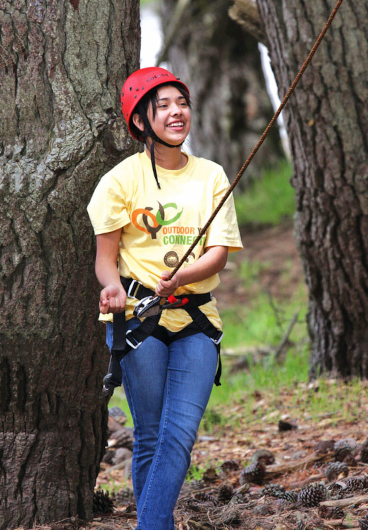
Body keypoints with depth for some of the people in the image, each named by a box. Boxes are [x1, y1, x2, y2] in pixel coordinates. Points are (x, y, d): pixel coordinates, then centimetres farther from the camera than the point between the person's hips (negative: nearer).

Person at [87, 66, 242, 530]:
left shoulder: (211, 176, 10)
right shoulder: (123, 178, 1)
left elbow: (219, 252, 3)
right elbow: (105, 257, 2)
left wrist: (180, 277, -18)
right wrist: (114, 285, -21)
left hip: (197, 318, 2)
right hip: (137, 316, -2)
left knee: (181, 433, -12)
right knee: (150, 436, -3)